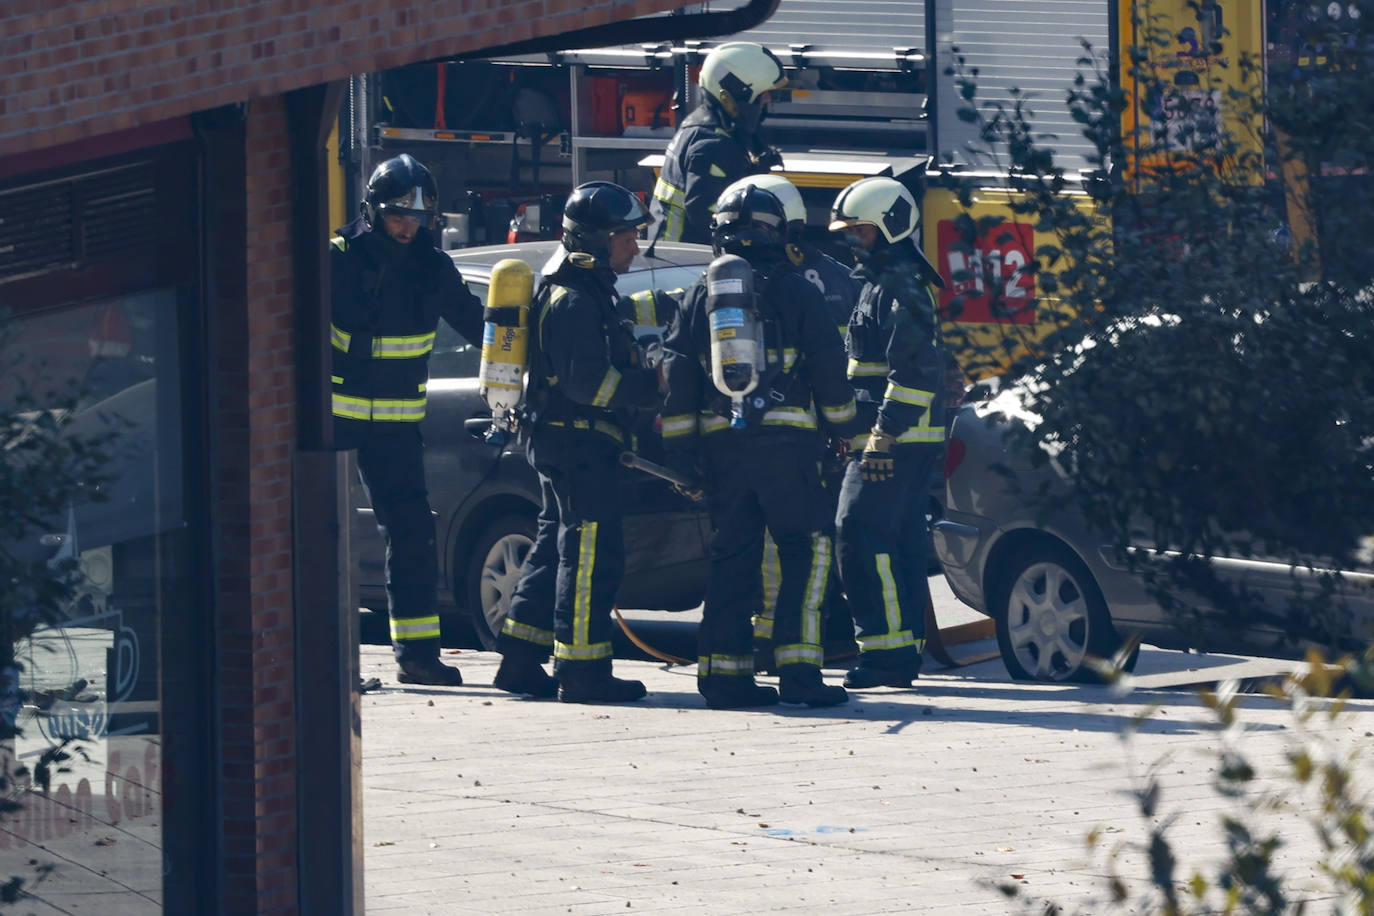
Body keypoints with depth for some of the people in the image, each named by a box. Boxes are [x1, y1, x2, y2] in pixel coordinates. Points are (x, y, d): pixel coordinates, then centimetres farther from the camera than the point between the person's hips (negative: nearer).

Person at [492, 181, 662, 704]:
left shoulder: (588, 293, 17)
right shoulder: (574, 301, -16)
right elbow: (587, 380, -24)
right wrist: (655, 386, -23)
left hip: (562, 444, 11)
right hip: (577, 442, -11)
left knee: (557, 547, 15)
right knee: (593, 552, -9)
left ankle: (521, 661, 19)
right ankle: (582, 672, -8)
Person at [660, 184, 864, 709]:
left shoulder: (701, 296, 10)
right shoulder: (794, 292, 0)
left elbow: (677, 371, 7)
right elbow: (828, 364, 1)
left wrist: (680, 447, 10)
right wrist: (844, 425, 16)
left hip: (721, 444, 4)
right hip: (785, 443, -4)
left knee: (732, 557, 9)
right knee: (805, 550, 0)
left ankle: (724, 671, 5)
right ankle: (798, 669, -10)